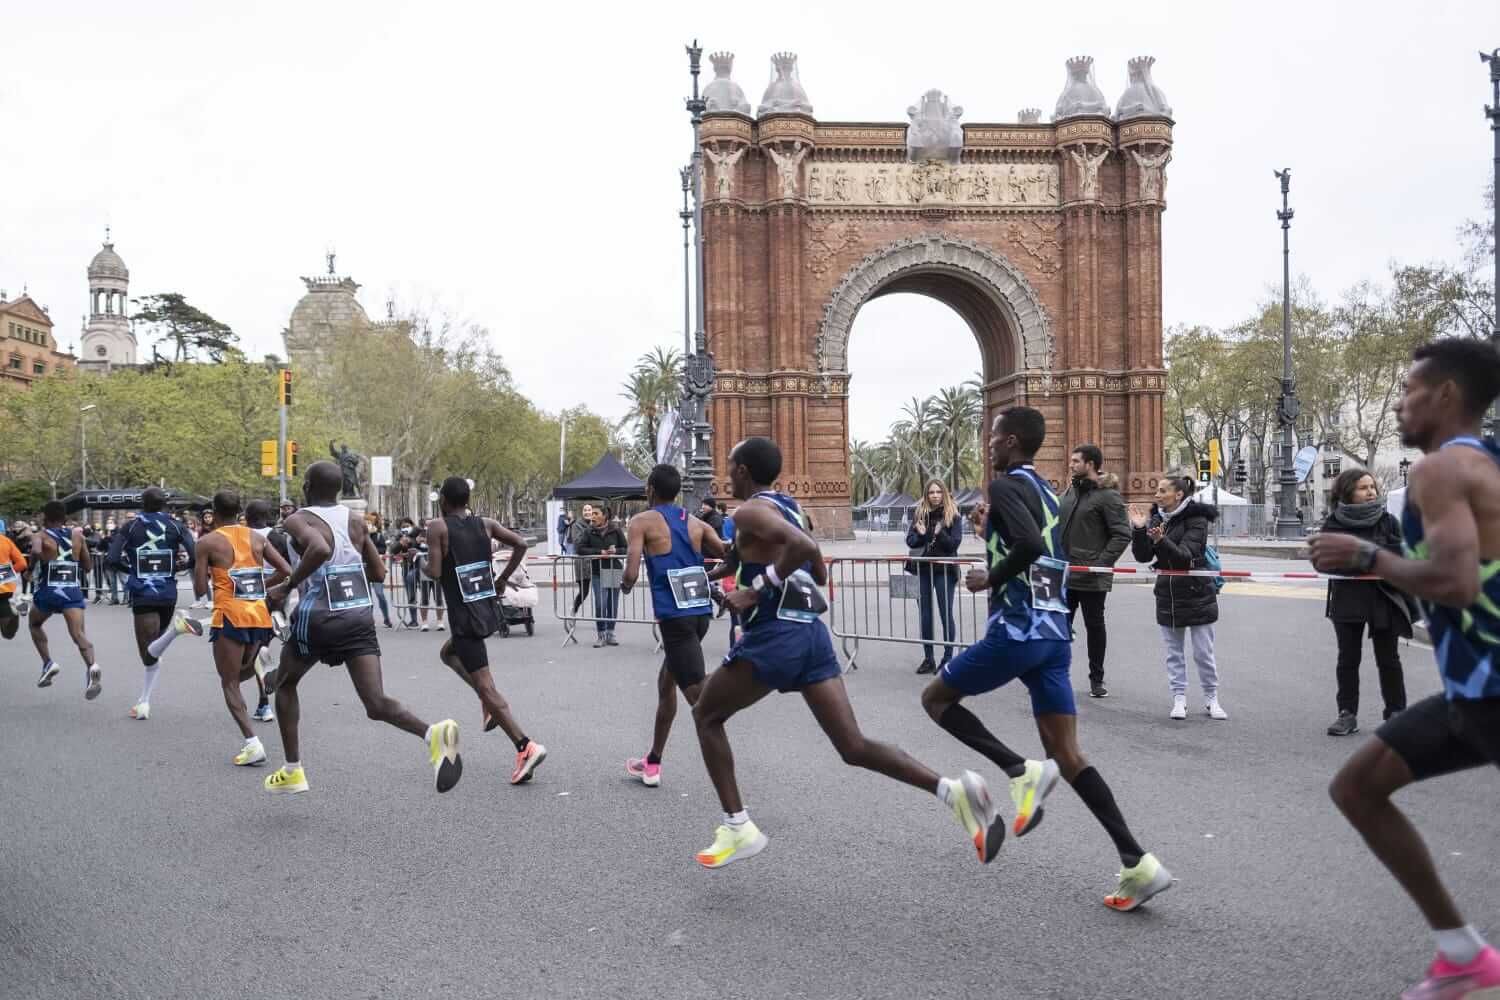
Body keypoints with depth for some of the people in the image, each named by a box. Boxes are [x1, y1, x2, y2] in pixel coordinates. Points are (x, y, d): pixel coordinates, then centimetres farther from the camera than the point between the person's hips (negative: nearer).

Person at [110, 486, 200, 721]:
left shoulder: (130, 527, 1)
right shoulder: (175, 527, 2)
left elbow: (111, 559, -9)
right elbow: (195, 558, -9)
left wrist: (131, 569, 10)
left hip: (142, 595, -3)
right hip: (168, 594, 3)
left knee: (150, 655, -9)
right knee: (153, 652, 19)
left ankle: (175, 626, -36)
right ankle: (144, 703, 18)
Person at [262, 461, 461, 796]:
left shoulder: (297, 521, -5)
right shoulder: (356, 523, 11)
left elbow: (320, 549, -28)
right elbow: (379, 574, 15)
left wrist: (288, 585, -16)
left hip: (319, 619, -4)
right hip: (361, 617, 4)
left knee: (285, 684, 25)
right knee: (377, 704, -4)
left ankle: (292, 771, 28)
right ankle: (432, 732, -34)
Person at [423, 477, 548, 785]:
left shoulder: (437, 526, -8)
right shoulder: (485, 524, 6)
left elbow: (434, 572, -14)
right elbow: (521, 544, 4)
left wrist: (422, 564, 9)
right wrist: (502, 579, 14)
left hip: (466, 617, -7)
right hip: (490, 610, 7)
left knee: (485, 687, -6)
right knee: (448, 652, 32)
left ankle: (526, 747, -17)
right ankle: (491, 703, 16)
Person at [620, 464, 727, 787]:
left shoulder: (642, 521, -1)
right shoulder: (696, 523, 12)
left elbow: (631, 574, -10)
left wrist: (625, 585, 12)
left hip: (674, 615, -7)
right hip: (701, 612, 7)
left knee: (698, 694, -8)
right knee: (666, 683, 22)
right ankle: (652, 763, 34)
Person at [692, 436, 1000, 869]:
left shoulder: (750, 511, -8)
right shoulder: (789, 507, 20)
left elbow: (804, 546, -26)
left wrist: (757, 589, -17)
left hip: (774, 635, -8)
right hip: (812, 632, 8)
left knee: (706, 716, 15)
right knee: (854, 747, 4)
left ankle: (737, 827, 12)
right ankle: (953, 790, -15)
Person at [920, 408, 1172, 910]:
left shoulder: (1006, 485, -8)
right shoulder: (1048, 493, 20)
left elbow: (1029, 545, -24)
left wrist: (990, 579, -10)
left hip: (1017, 631, -8)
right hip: (1055, 634, 8)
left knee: (936, 698, 11)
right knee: (1067, 755, 8)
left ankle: (1021, 771, -6)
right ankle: (1139, 864, 1)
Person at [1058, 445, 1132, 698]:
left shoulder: (1108, 495, -10)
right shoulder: (1070, 492, 12)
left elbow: (1122, 535, -14)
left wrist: (1101, 563, -19)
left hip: (1092, 578, -6)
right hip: (1064, 575, 6)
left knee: (1095, 626, 6)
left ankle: (1096, 679, 18)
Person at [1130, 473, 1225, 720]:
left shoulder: (1196, 519, -12)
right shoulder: (1156, 518, 4)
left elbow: (1185, 556, -23)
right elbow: (1143, 556, -3)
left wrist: (1161, 541, -39)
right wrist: (1139, 529, -17)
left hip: (1197, 594, -5)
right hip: (1168, 595, 5)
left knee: (1203, 652, 3)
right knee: (1174, 651, 9)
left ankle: (1211, 699, 17)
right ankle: (1179, 699, 15)